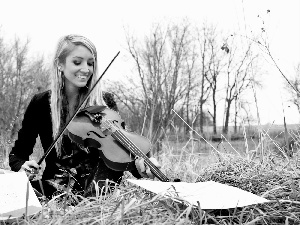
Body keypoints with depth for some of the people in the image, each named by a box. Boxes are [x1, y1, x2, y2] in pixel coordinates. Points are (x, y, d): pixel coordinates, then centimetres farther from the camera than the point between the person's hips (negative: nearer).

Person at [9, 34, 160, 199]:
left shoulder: (104, 102, 0)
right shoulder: (41, 104, 0)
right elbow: (18, 153, 5)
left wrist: (140, 167, -31)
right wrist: (22, 166, -19)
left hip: (97, 183, 1)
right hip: (56, 185, 0)